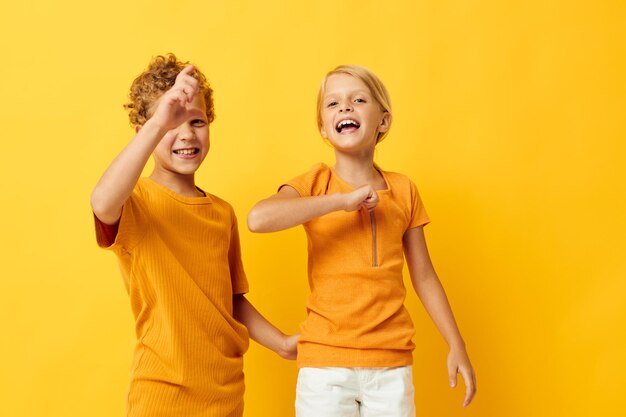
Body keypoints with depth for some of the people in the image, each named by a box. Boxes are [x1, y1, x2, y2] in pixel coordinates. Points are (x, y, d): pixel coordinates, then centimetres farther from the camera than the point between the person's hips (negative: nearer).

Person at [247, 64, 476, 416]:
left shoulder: (403, 190, 4)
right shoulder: (315, 184, -2)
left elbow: (424, 276, 11)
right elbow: (258, 219, -24)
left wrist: (457, 346, 11)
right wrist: (343, 200, -22)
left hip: (392, 364, 2)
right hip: (326, 363, -2)